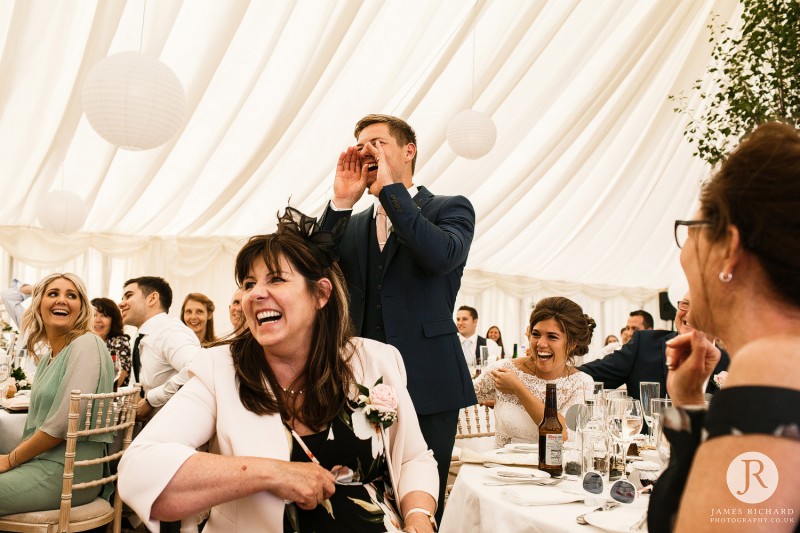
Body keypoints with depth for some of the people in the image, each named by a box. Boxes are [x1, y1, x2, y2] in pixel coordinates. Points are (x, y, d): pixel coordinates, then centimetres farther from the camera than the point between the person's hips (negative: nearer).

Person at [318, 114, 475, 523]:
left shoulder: (450, 209, 3)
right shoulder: (352, 225, 16)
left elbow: (440, 255, -18)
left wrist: (391, 187, -13)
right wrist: (342, 202, -4)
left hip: (426, 385, -4)